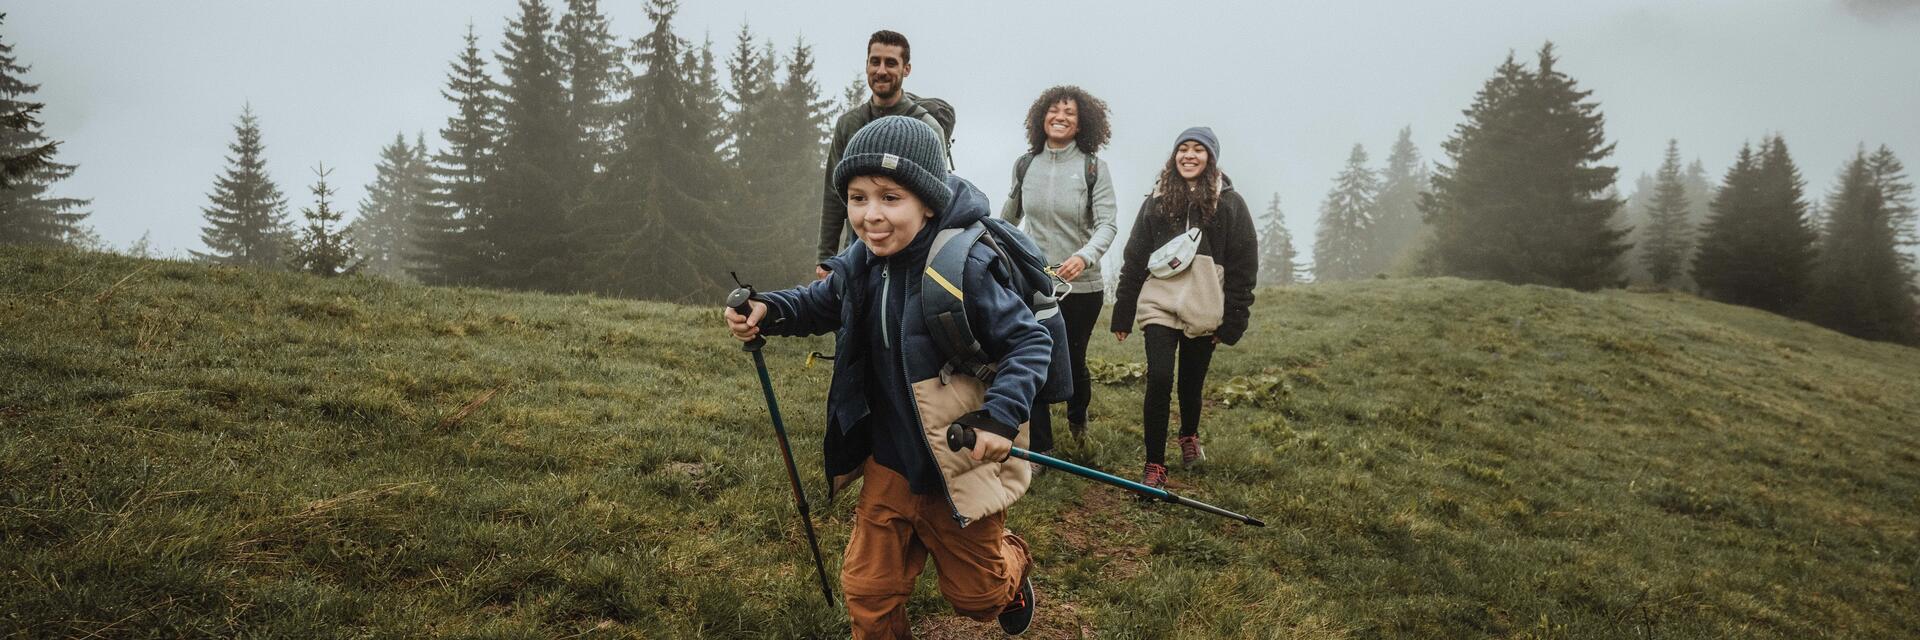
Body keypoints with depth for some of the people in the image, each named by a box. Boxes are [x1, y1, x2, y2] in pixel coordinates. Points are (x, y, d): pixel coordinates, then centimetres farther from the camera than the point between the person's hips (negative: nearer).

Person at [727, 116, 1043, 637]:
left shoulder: (965, 267, -25)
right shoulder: (859, 265, -5)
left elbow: (1030, 342, -18)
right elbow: (818, 304, 14)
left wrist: (1001, 417, -31)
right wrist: (768, 311, -8)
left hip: (960, 466, -5)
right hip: (890, 463, 5)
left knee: (975, 595, 17)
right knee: (868, 590, 11)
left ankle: (1012, 563, 50)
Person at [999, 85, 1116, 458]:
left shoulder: (1093, 168, -6)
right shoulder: (1025, 165, 4)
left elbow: (1106, 224, -13)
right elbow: (1010, 216, 20)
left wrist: (1084, 256, -32)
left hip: (1081, 285, -2)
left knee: (1072, 361, 10)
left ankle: (1078, 417, 44)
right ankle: (1040, 449, 10)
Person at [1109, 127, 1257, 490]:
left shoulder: (1229, 204, 0)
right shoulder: (1156, 201, 6)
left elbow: (1243, 267, -1)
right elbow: (1134, 258, 8)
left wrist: (1232, 322, -6)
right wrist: (1123, 314, 5)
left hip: (1202, 310, 0)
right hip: (1159, 306, 1)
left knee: (1192, 383, 11)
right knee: (1158, 380, -11)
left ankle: (1189, 436, 42)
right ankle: (1155, 466, -3)